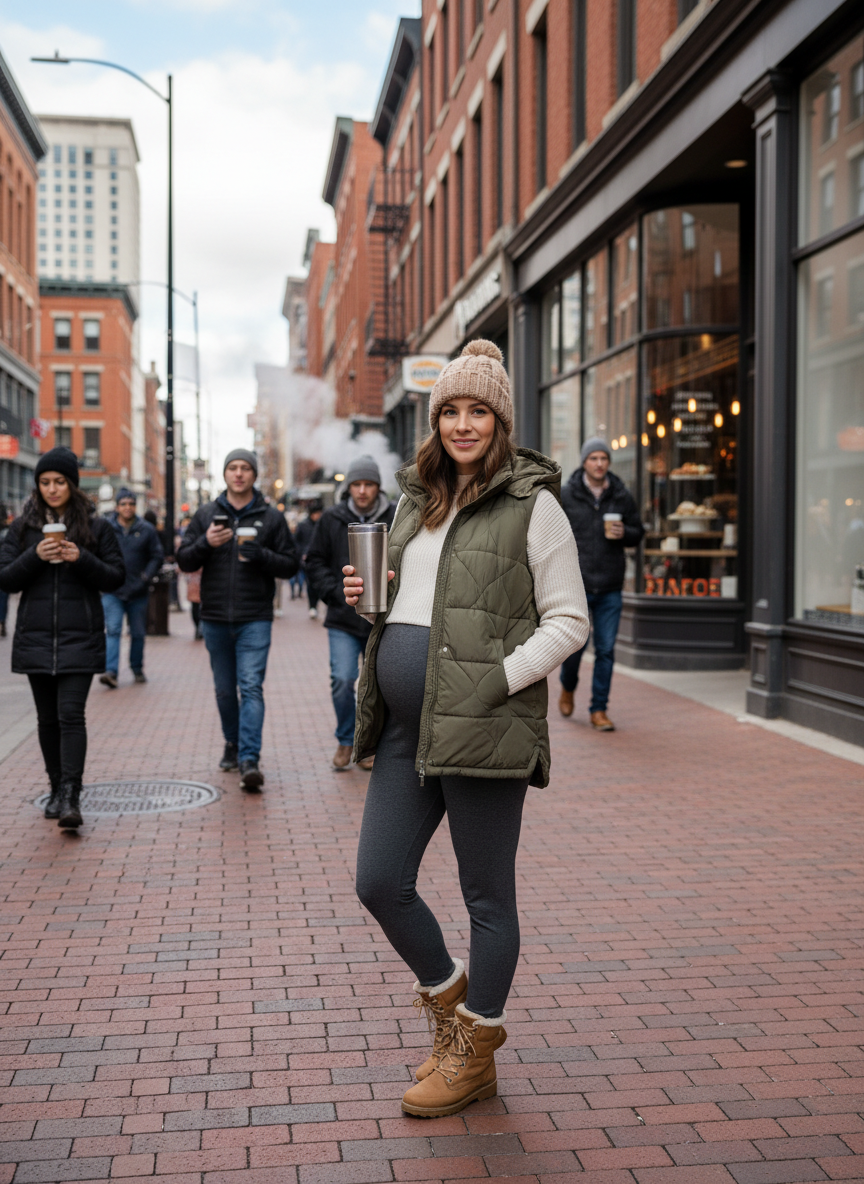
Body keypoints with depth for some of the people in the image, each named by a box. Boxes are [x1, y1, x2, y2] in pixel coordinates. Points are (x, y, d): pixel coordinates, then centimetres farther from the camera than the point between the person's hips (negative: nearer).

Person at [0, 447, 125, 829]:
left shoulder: (96, 527, 3)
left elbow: (116, 578, 2)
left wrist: (81, 559, -15)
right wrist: (35, 556, -13)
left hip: (79, 638, -3)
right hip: (36, 637, 3)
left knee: (71, 714, -12)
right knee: (48, 718, 10)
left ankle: (71, 796, -14)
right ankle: (57, 789, 21)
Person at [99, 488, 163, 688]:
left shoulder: (146, 530, 3)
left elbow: (156, 557, 6)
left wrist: (145, 577, -8)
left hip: (138, 592, 1)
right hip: (112, 592, -1)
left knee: (138, 633, 11)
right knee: (113, 631, -12)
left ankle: (137, 668, 27)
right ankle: (111, 671, -18)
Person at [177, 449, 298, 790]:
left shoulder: (271, 517, 4)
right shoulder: (206, 514, 8)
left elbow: (290, 565, 3)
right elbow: (184, 561, 6)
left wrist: (261, 555, -16)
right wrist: (205, 544, -14)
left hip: (255, 619, -3)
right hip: (215, 618, 3)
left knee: (251, 686, -12)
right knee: (224, 689, 13)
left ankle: (249, 760, -15)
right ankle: (232, 743, 34)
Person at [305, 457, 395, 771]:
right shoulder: (332, 519, 2)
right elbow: (315, 561, 7)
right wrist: (334, 592, -6)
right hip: (343, 619, 0)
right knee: (342, 680, -10)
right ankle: (345, 741, 11)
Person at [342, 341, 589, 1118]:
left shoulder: (531, 505, -4)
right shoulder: (418, 501, 16)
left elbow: (569, 621, -6)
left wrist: (498, 681, -17)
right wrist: (365, 599, 5)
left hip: (483, 729, -7)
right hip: (407, 729, 7)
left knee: (487, 895, 6)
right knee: (380, 883, 8)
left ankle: (475, 1056, 24)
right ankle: (448, 1002, 34)